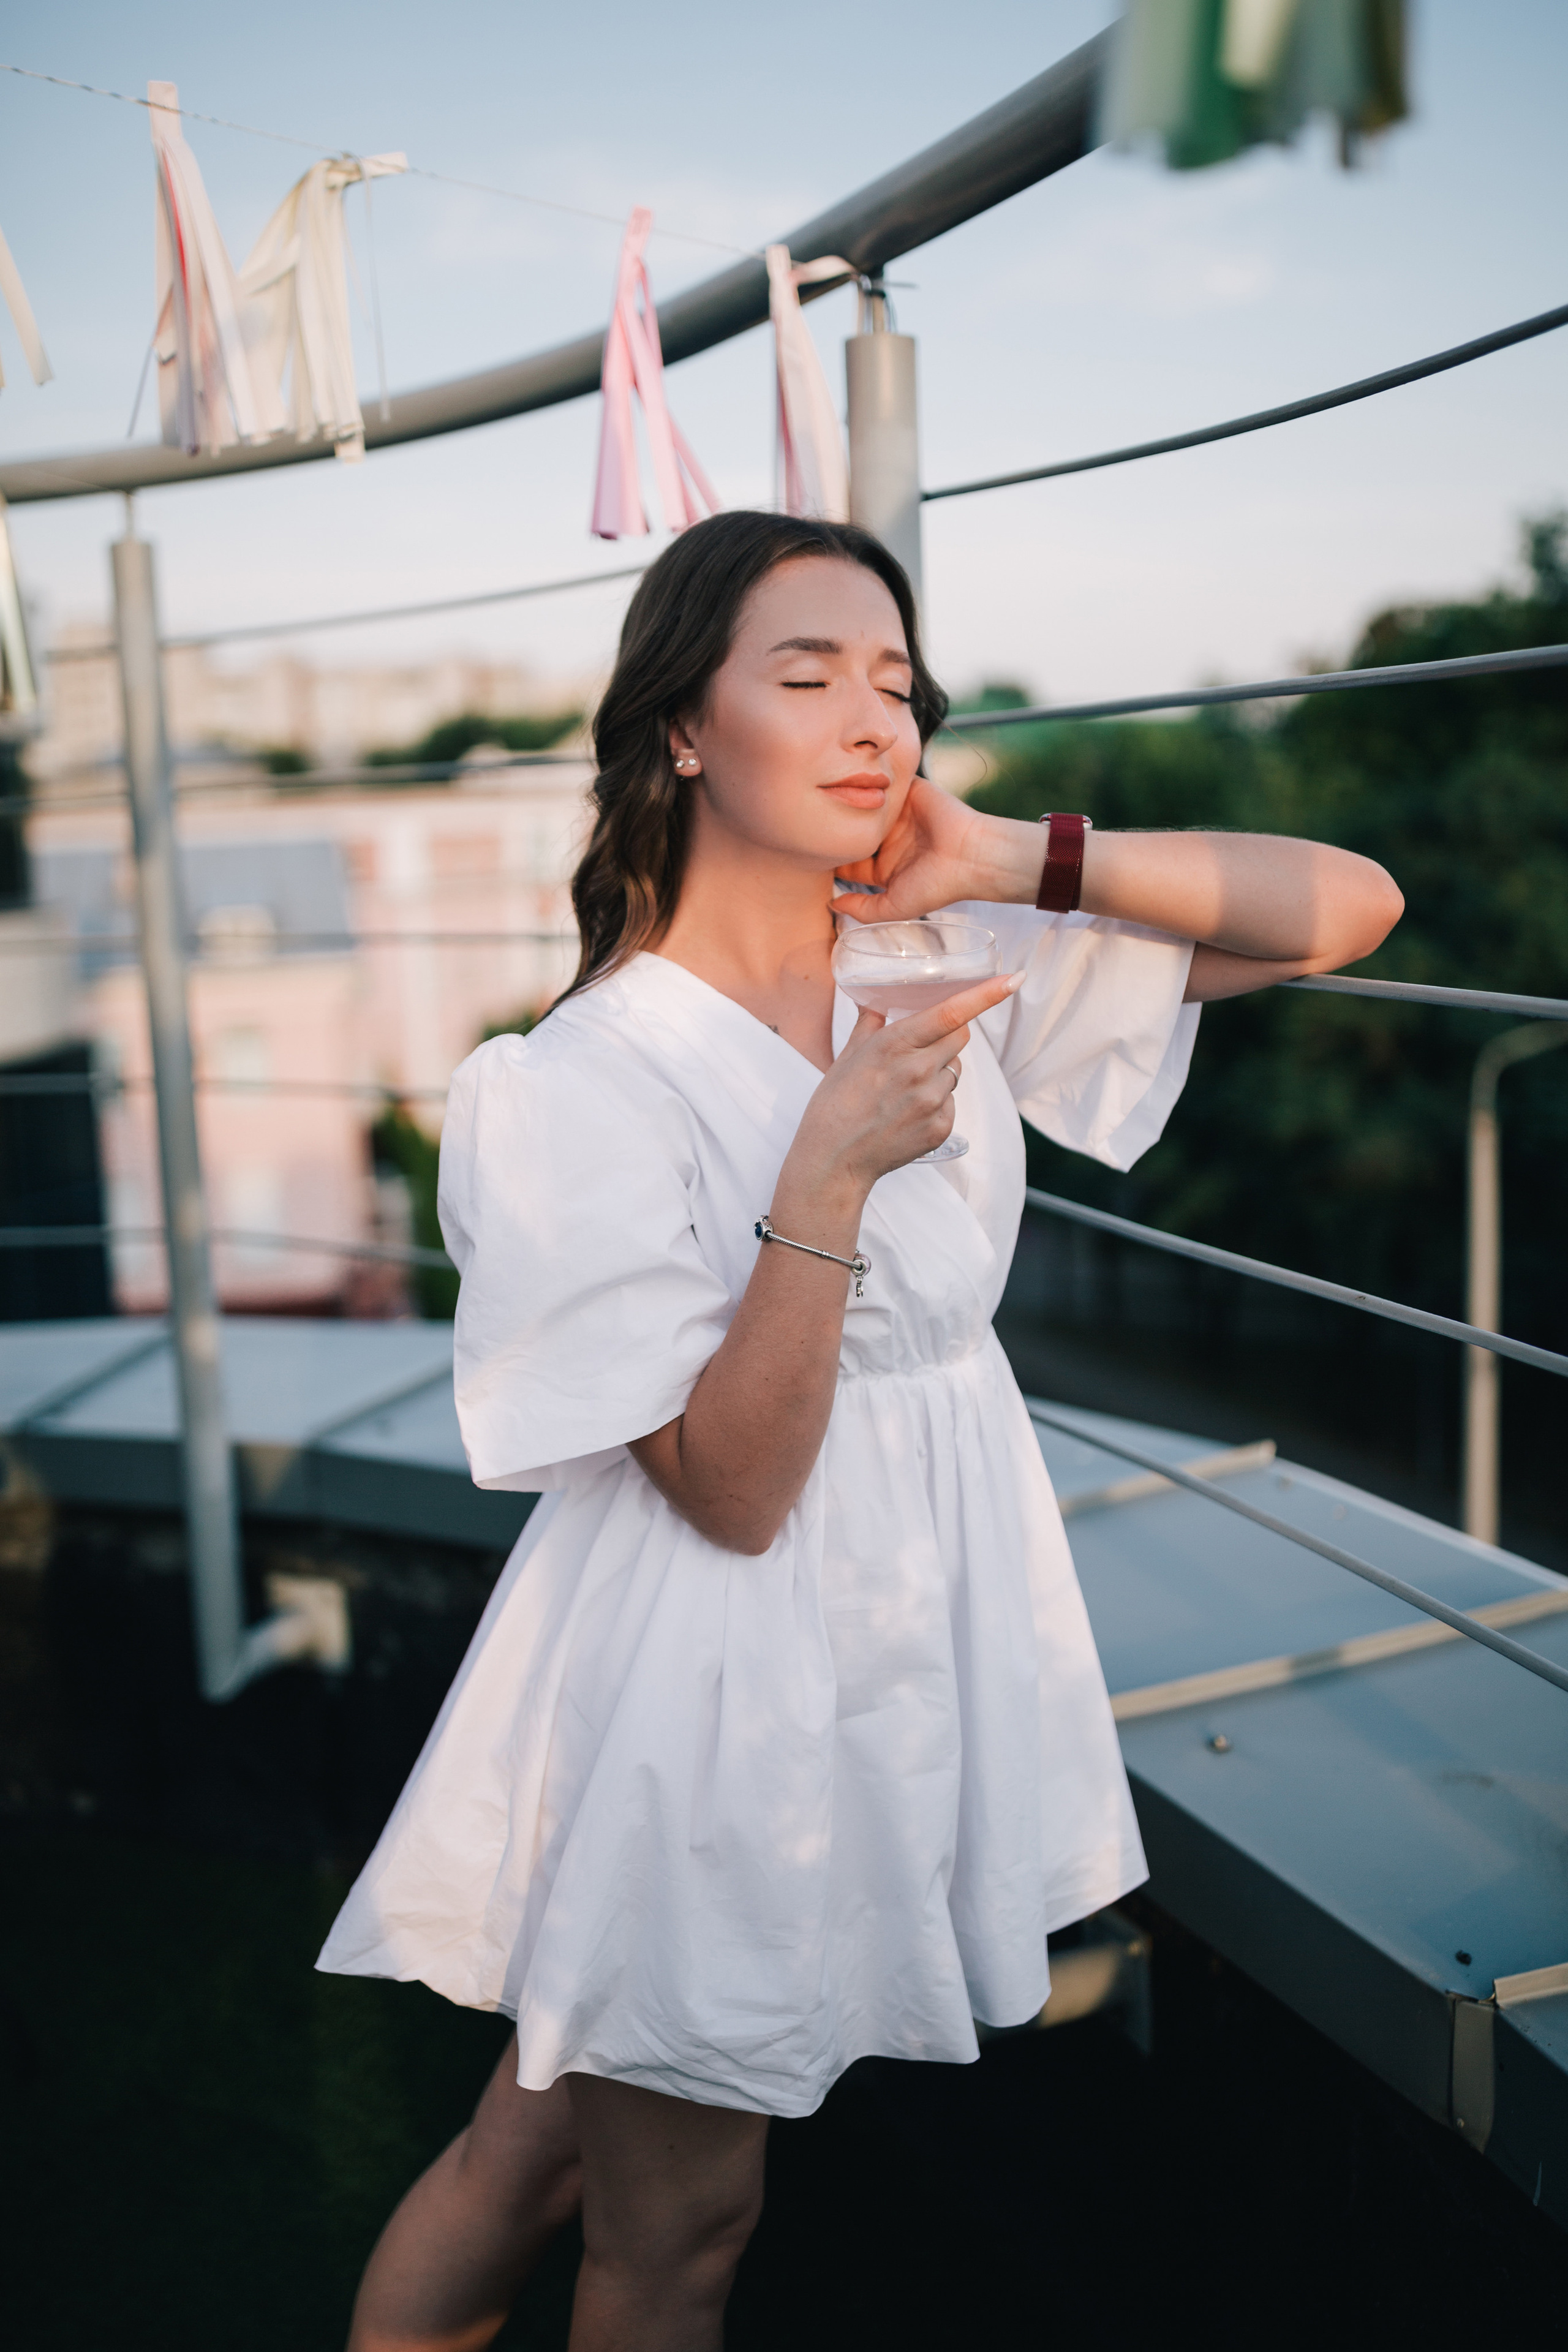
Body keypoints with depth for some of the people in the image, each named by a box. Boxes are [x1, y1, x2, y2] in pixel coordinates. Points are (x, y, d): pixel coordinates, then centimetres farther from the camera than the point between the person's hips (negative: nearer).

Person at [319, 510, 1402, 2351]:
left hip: (918, 1646, 5)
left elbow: (1349, 907, -5)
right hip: (710, 1696, -5)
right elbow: (733, 1491, -19)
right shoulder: (585, 1085, -18)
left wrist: (1023, 860, -15)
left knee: (542, 2150, 22)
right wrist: (831, 1175, -27)